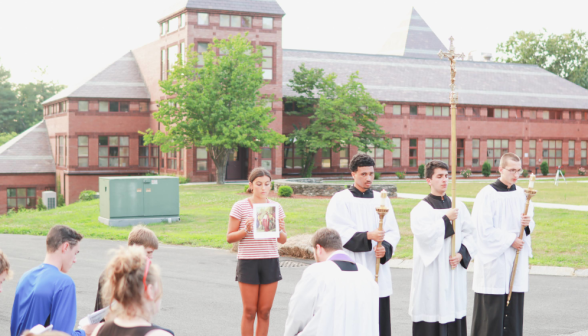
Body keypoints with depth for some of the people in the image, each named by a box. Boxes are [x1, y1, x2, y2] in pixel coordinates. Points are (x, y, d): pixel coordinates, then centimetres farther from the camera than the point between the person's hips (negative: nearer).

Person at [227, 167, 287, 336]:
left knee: (265, 311, 6)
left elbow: (283, 240, 9)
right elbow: (230, 237, -2)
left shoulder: (276, 207, 7)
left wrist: (279, 229, -12)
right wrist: (246, 230, -19)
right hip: (248, 262, -3)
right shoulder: (240, 207, -3)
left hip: (270, 262, 3)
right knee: (250, 311, 2)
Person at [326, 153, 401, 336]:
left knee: (381, 321, 2)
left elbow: (393, 231, 7)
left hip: (377, 271, 4)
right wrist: (367, 236, -22)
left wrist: (385, 248, -13)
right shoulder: (340, 200, 0)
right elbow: (338, 232, -10)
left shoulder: (382, 200, 12)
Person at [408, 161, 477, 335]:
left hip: (455, 271, 4)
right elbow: (423, 235, -19)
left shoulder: (458, 206, 9)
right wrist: (446, 219, -15)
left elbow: (470, 234, 9)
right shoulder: (421, 209, -5)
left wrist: (462, 254, -6)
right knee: (432, 309, -4)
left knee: (455, 307, 5)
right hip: (432, 272, -4)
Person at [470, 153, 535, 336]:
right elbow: (484, 230, -13)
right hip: (494, 261, -6)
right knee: (492, 309, -4)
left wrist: (528, 223, -7)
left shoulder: (522, 194, 9)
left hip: (517, 261, 6)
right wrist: (510, 240, -12)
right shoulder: (487, 194, -9)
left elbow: (530, 224, 16)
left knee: (515, 307, 7)